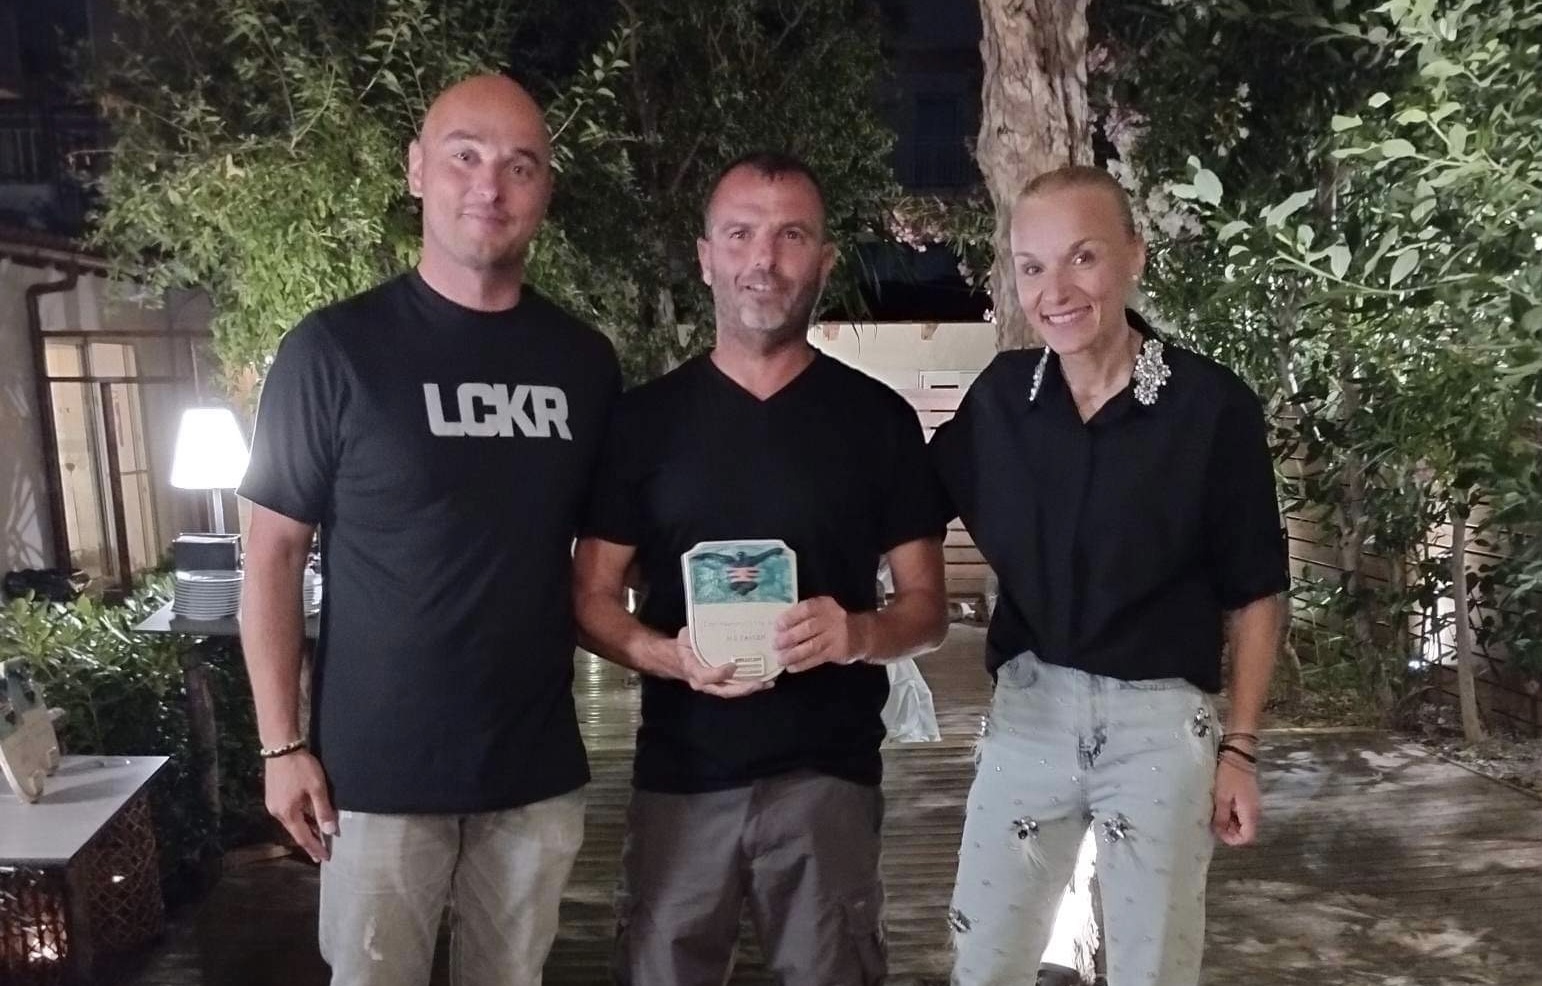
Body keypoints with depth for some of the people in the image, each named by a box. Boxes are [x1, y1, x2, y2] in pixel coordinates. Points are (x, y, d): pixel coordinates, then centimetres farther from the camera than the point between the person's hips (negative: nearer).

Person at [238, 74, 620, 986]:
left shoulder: (584, 361, 3)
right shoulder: (336, 350, -8)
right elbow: (275, 550, -5)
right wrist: (282, 744, -7)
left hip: (540, 768, 4)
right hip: (378, 770, -3)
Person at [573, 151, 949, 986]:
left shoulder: (879, 419, 1)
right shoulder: (645, 417, 2)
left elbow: (927, 608, 4)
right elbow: (591, 599, 3)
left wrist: (859, 634, -18)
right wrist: (671, 656, -17)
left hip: (828, 774, 0)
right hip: (679, 774, 1)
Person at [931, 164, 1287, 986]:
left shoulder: (1214, 406, -11)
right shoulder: (999, 396, -3)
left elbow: (1252, 594, -3)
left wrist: (1239, 747, -2)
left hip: (1162, 719, -2)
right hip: (1029, 707, 2)